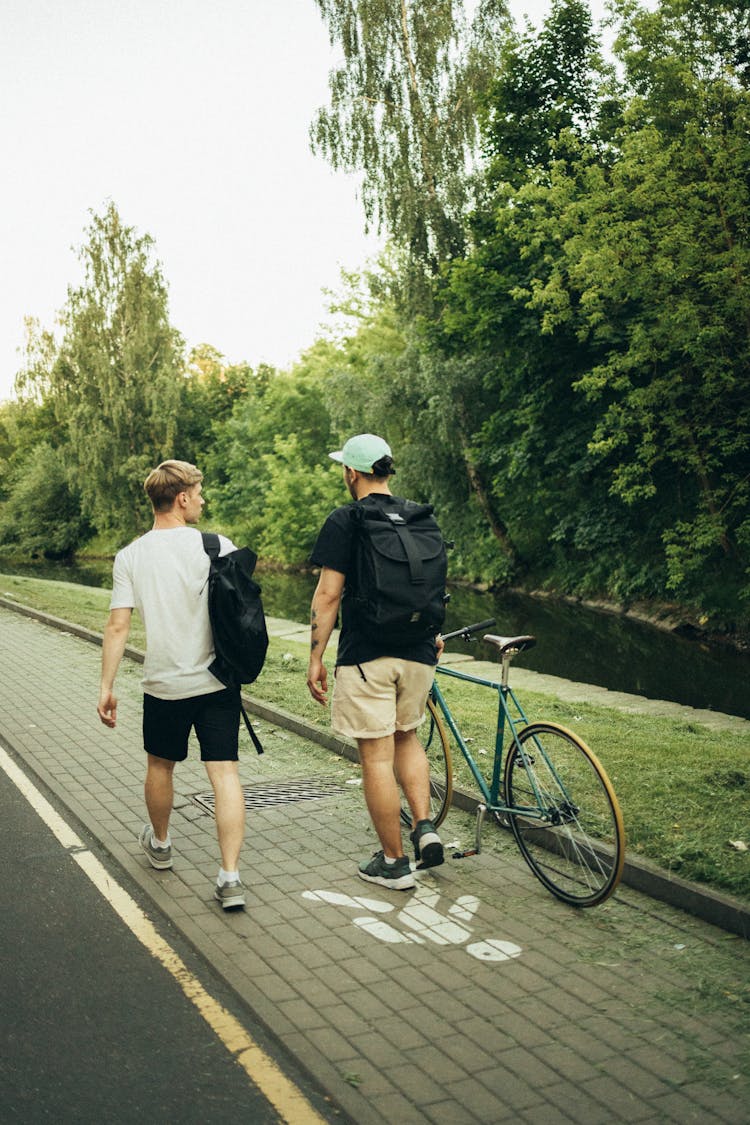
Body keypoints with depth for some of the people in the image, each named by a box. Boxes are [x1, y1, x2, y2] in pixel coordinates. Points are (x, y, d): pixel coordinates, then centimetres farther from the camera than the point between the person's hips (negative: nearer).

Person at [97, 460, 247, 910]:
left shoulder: (130, 556, -3)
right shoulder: (218, 546, -6)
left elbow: (118, 626, -7)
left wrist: (106, 686, -1)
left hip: (164, 684, 2)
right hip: (218, 682, -1)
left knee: (160, 765, 22)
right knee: (225, 772, 0)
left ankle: (160, 844, 44)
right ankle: (230, 876, -6)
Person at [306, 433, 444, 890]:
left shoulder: (344, 522, -8)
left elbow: (328, 594, -12)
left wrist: (316, 657, -6)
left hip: (366, 657, -6)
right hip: (417, 653, 6)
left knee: (376, 756, 3)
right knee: (407, 736, 25)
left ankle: (394, 863, 12)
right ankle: (425, 826, 11)